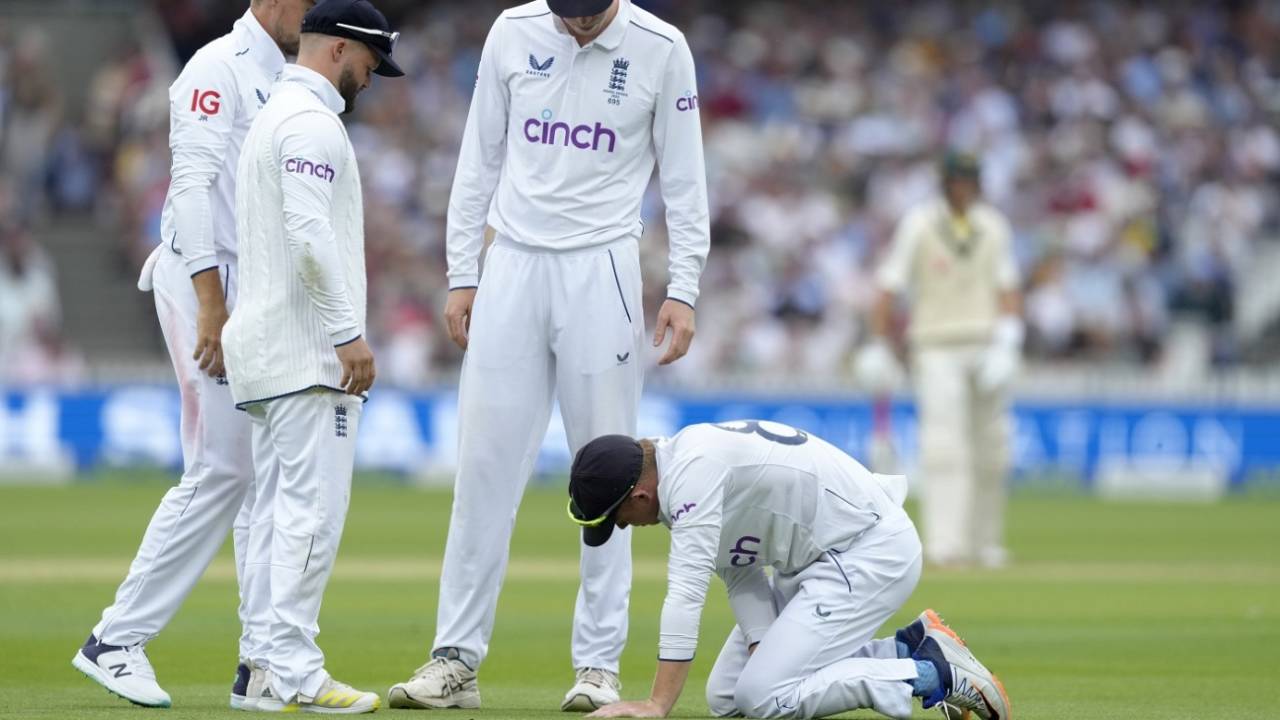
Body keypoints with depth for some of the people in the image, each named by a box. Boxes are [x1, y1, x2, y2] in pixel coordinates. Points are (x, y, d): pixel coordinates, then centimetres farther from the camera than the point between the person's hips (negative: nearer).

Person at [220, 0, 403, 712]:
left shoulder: (272, 115, 22)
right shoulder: (313, 120, -11)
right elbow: (310, 232, -22)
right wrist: (349, 332, -22)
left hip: (265, 349, 11)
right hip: (307, 347, -11)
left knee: (281, 512, 9)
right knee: (314, 507, -11)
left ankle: (268, 668, 8)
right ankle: (292, 672, -14)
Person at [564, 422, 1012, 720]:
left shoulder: (691, 471, -25)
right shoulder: (683, 461, 6)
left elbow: (686, 591, -32)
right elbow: (740, 576, 4)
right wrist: (763, 655, -12)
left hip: (874, 550, -11)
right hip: (816, 558, 11)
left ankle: (936, 674, -8)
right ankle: (910, 650, 11)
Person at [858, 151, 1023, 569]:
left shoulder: (993, 226, 10)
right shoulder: (918, 225, -1)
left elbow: (1007, 286, 9)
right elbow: (890, 286, -1)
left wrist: (1008, 335, -6)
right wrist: (878, 346, -6)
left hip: (988, 345, 4)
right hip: (937, 345, -4)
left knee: (990, 448, 6)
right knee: (943, 444, -16)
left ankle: (985, 541, 18)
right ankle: (945, 544, -24)